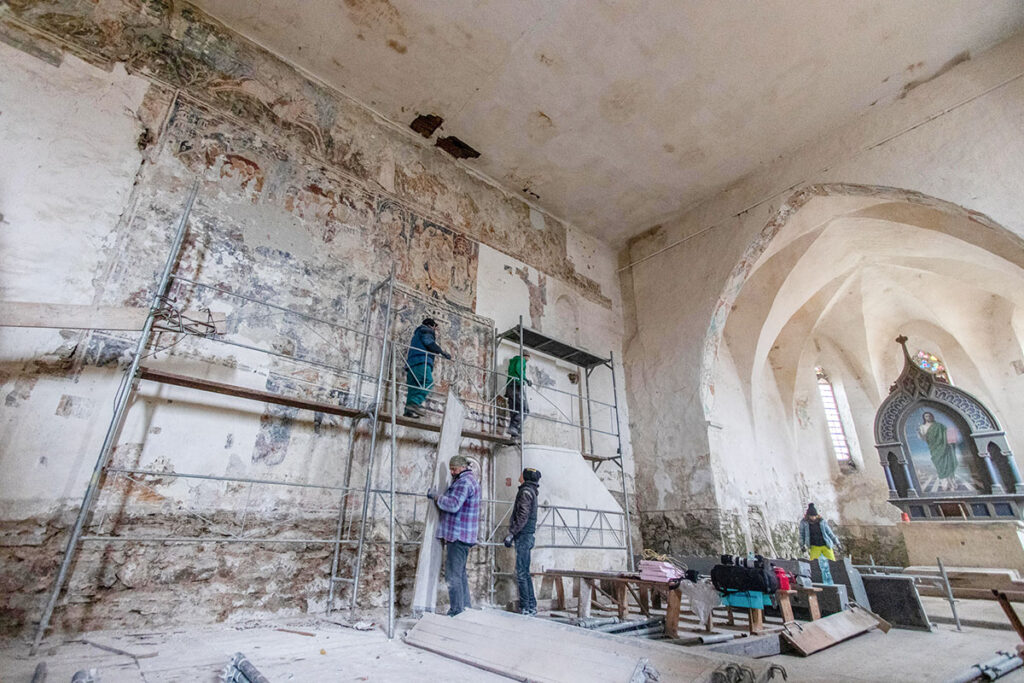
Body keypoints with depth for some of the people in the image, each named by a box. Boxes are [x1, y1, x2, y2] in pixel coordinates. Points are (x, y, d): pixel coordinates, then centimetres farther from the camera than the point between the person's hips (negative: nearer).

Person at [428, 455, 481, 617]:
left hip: (458, 535, -11)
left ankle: (456, 611, -2)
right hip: (464, 535, 11)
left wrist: (436, 497, -13)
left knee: (453, 575, -6)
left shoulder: (464, 482, -16)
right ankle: (465, 608, 24)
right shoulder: (471, 479, 18)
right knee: (461, 573, 17)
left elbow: (453, 505, -26)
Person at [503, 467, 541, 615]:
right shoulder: (531, 491, 17)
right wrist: (514, 533, 23)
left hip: (523, 536, -10)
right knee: (525, 572, 14)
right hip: (527, 536, 10)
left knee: (521, 573, -6)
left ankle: (525, 609, -2)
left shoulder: (526, 491, -13)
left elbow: (523, 516, -21)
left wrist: (511, 533, -20)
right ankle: (532, 606, 19)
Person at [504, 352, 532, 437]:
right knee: (524, 409, -13)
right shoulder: (521, 359, 6)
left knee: (513, 411, 3)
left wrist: (507, 392, 25)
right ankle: (513, 427, -26)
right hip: (517, 385, -9)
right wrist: (526, 380, -16)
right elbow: (518, 369, -14)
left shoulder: (513, 361, 31)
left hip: (509, 386, 9)